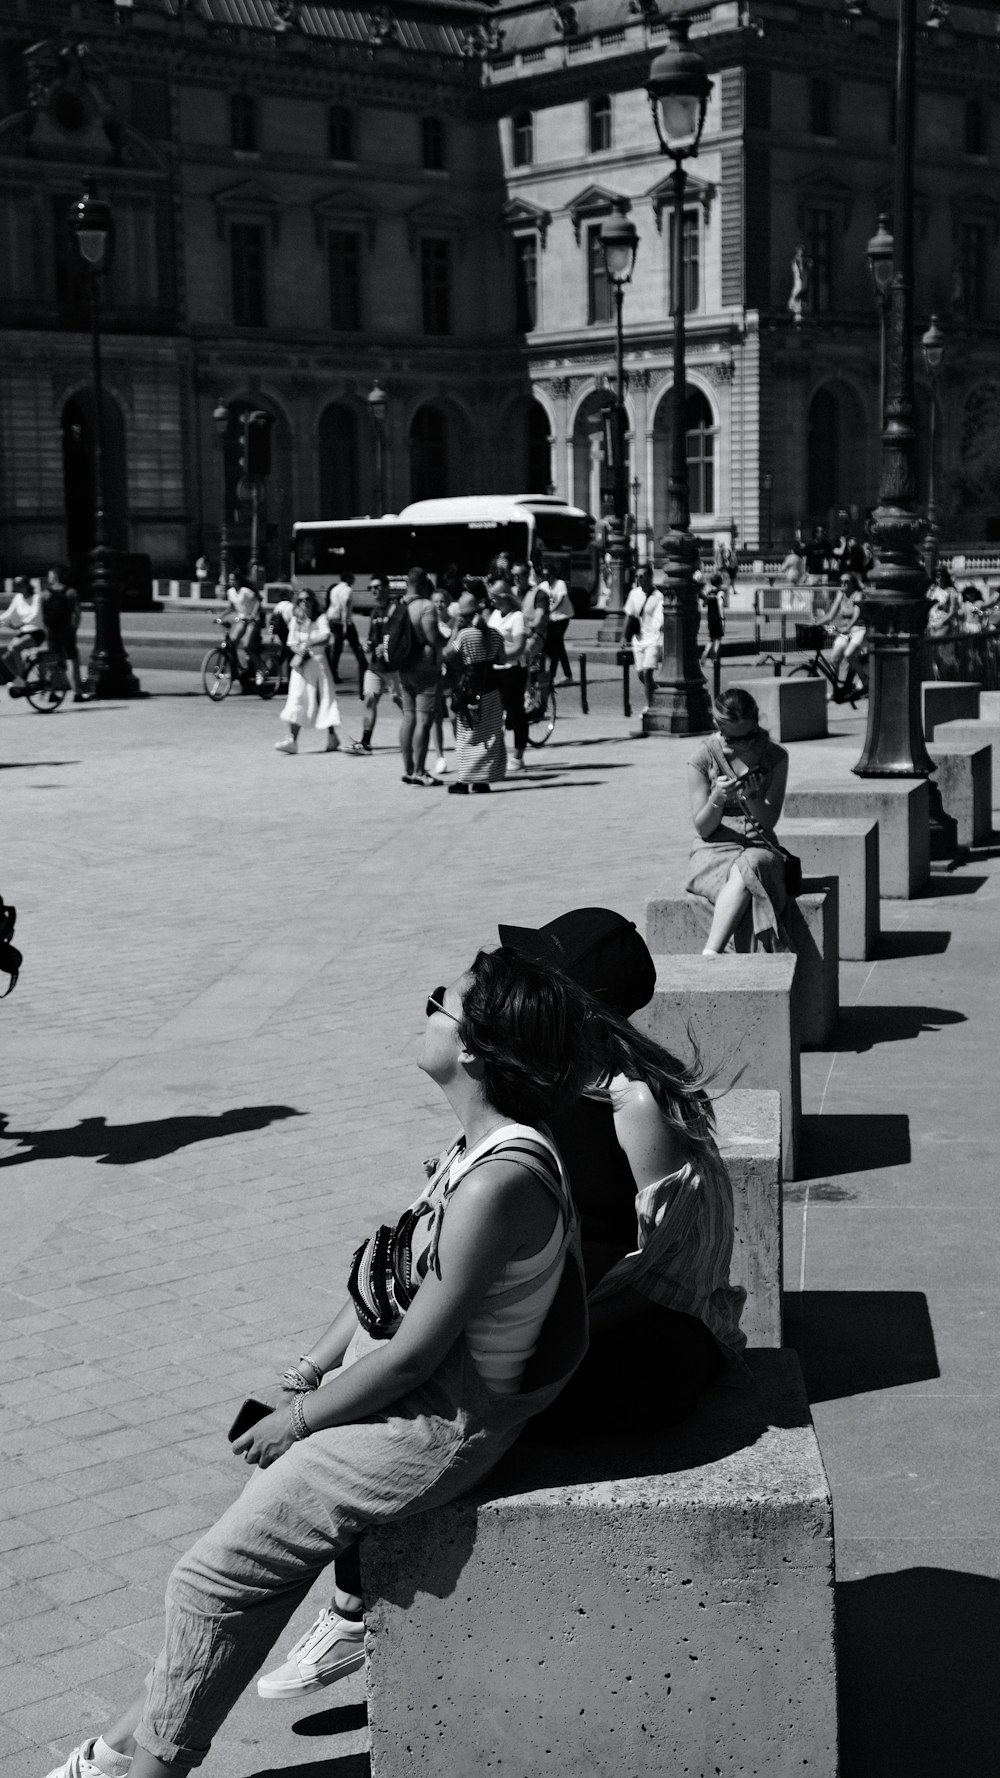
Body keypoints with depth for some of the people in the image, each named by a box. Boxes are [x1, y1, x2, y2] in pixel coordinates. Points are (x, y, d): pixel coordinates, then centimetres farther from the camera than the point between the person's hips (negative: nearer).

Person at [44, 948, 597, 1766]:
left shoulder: (499, 1181, -31)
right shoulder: (486, 1142, 0)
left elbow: (411, 1354, -25)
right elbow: (386, 1271, 11)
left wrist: (302, 1416, -12)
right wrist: (313, 1366, 6)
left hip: (435, 1427, -9)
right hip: (403, 1388, 9)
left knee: (213, 1579, 0)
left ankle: (142, 1759, 19)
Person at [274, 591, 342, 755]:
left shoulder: (320, 619, -1)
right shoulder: (295, 621, 9)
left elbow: (326, 638, -18)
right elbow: (292, 643, 2)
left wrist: (307, 643, -21)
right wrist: (300, 651, -17)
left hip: (318, 663, -3)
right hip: (300, 665, 3)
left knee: (325, 699, 2)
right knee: (296, 701, -6)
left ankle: (332, 736, 18)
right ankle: (292, 740, -10)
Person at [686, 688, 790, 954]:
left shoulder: (774, 757, 3)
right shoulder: (703, 757, -3)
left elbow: (769, 820, -1)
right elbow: (702, 827, -2)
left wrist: (752, 800, -23)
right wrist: (717, 799, -23)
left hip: (759, 848, 1)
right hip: (714, 852, -1)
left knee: (747, 869, -37)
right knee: (747, 882, -36)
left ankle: (709, 955, -43)